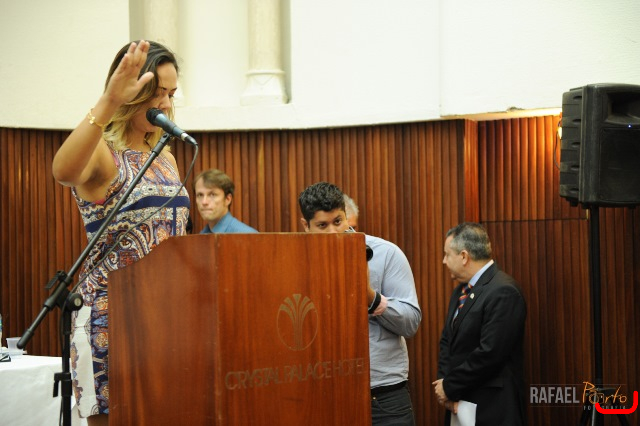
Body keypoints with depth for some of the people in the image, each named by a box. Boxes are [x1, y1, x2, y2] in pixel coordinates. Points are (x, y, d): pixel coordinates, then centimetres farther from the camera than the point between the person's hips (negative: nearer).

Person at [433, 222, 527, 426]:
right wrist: (444, 382, -3)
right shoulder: (461, 290, 13)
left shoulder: (503, 292, -17)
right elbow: (447, 341, 14)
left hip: (492, 408, -8)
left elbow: (489, 353, -22)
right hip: (459, 404, 8)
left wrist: (450, 387, -13)